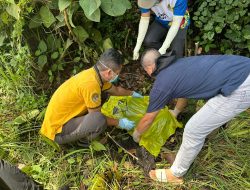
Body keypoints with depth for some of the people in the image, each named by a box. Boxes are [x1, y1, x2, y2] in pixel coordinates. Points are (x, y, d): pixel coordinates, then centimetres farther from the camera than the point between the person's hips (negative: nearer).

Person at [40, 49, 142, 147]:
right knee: (100, 120, -31)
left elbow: (115, 90, 18)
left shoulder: (94, 73, -3)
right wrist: (119, 122, -7)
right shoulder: (91, 84, -30)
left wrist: (132, 93, 29)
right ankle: (83, 140, 0)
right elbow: (97, 118, -19)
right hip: (58, 130, -9)